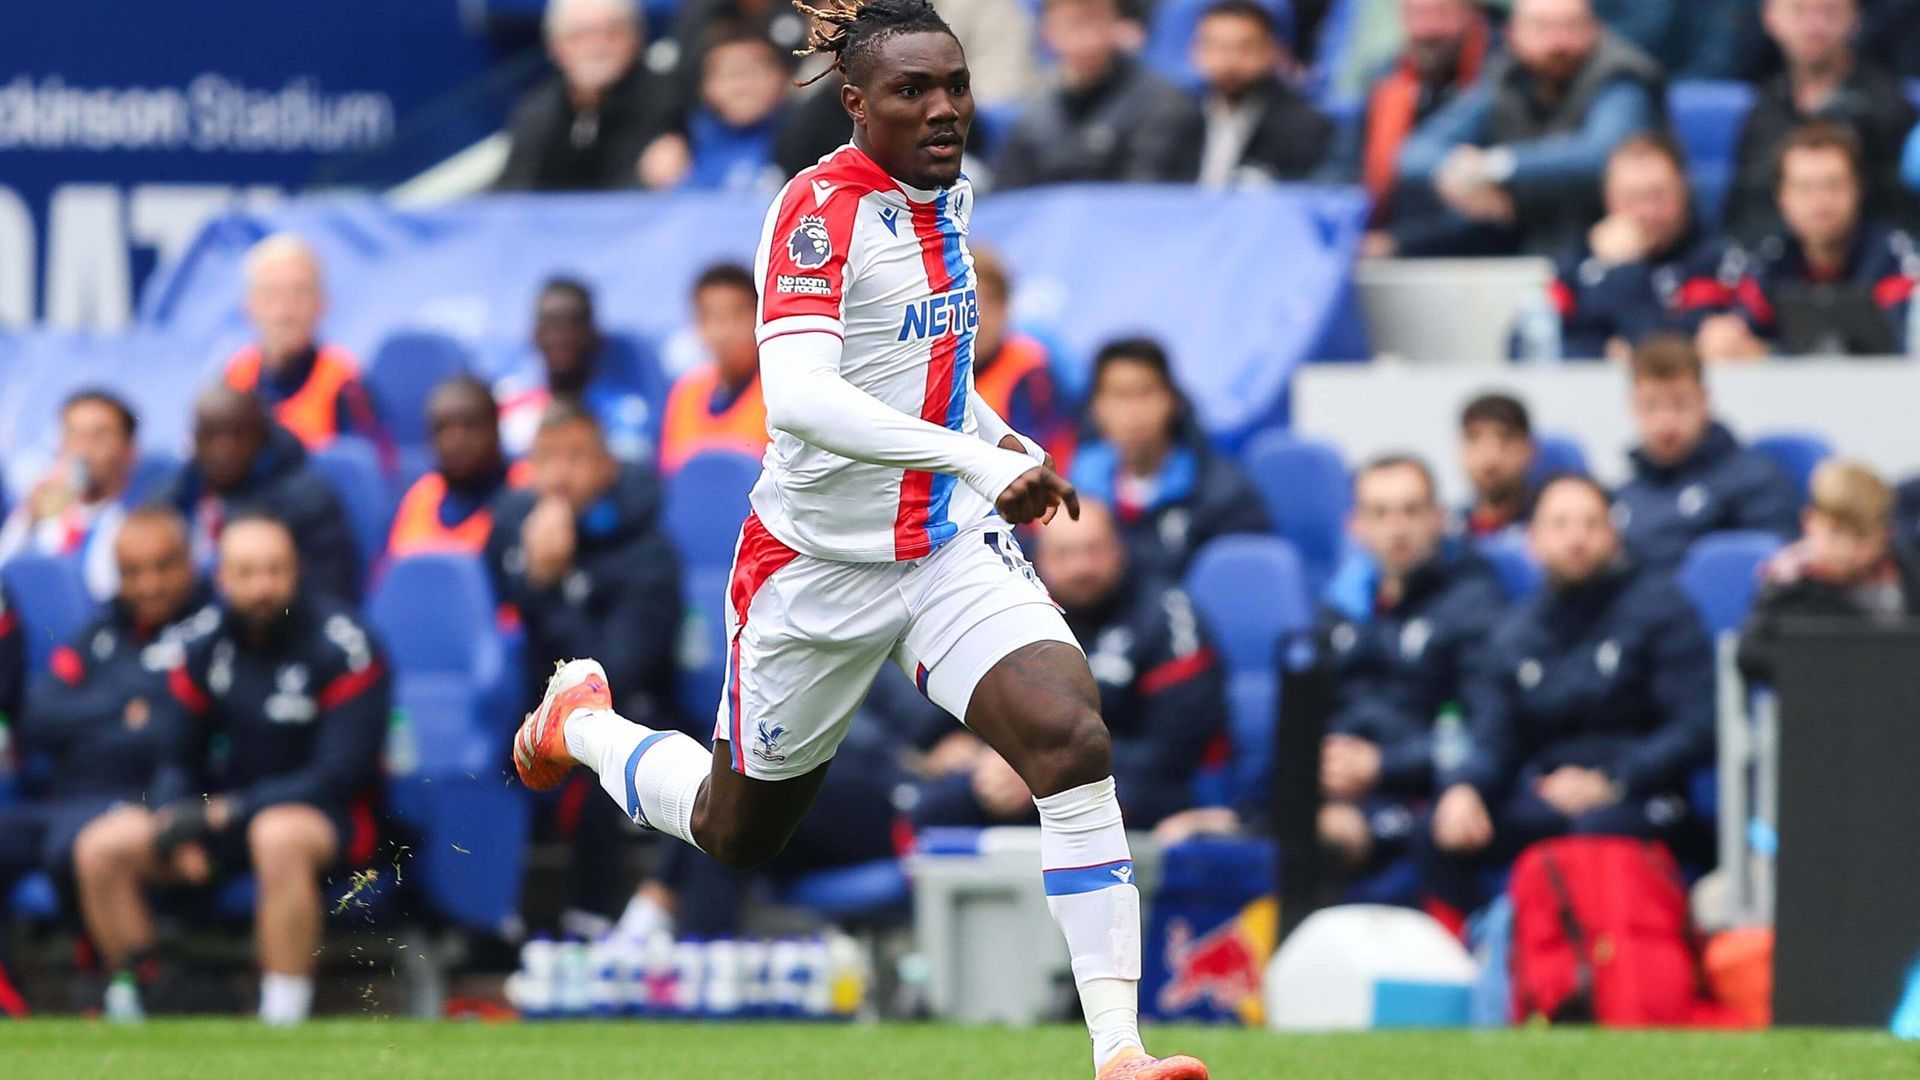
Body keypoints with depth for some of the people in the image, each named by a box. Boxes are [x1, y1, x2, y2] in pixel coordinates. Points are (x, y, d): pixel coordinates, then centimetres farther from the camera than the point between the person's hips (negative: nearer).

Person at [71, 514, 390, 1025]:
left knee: (278, 835, -41)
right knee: (100, 848, -12)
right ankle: (131, 1002, -5)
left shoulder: (339, 645, -13)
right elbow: (179, 758, 11)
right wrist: (176, 823, -12)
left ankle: (283, 1025, -39)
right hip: (228, 810, 6)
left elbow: (341, 773, -16)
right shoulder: (205, 646, 3)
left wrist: (228, 811, -20)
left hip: (329, 814, -6)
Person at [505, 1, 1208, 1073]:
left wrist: (1002, 441, 11)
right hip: (819, 568, -5)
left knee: (1075, 742, -22)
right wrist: (974, 458, -42)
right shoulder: (822, 208, -20)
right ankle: (582, 721, 48)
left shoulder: (950, 192, 4)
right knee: (735, 833, 15)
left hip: (954, 546, 5)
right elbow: (798, 397, -35)